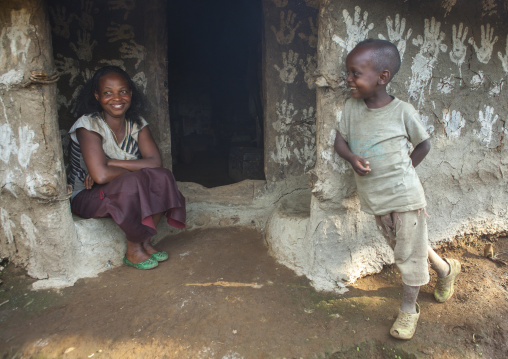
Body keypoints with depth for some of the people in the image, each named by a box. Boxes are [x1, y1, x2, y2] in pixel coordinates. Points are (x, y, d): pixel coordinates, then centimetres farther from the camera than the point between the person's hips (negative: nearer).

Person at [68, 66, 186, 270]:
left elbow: (155, 162, -16)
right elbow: (101, 175, -31)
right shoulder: (88, 124, -19)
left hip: (124, 193, 5)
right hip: (87, 197, -5)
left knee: (162, 178, -22)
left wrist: (110, 164, -23)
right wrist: (134, 169, -15)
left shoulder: (136, 123, -2)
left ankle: (145, 242, -9)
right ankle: (133, 251, -14)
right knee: (133, 184, -34)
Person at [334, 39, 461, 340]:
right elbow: (340, 140, 3)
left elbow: (423, 144, 0)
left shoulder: (402, 111, -14)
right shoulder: (352, 106, -3)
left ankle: (409, 309, 29)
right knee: (401, 245, 22)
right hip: (373, 198, 6)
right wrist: (352, 158, -17)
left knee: (409, 254, 7)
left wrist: (401, 172, -5)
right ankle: (445, 269, 49)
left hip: (404, 195, -5)